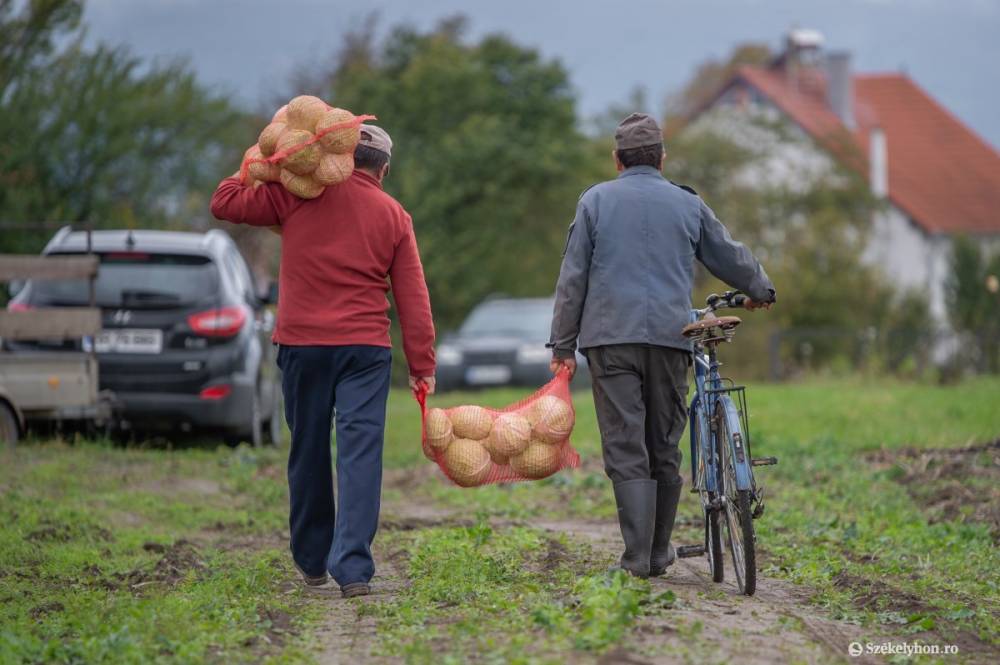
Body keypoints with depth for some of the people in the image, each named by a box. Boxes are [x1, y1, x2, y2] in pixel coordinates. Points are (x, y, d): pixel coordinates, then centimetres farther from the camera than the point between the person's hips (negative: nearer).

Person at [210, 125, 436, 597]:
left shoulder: (299, 194, 0)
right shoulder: (394, 216, 5)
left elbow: (225, 203, 3)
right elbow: (413, 298, 4)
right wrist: (422, 364, 6)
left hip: (302, 345, 1)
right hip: (365, 347, -1)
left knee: (308, 452, 13)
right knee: (360, 452, -5)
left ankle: (312, 562, 25)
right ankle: (353, 568, -16)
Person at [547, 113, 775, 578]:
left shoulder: (597, 200, 5)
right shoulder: (688, 204, 11)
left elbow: (573, 278, 3)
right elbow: (730, 257, 22)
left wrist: (563, 344, 7)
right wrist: (760, 290, 42)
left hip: (611, 338, -2)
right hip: (671, 336, 2)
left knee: (625, 449, -5)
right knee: (664, 448, 11)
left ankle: (638, 557, -14)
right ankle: (659, 552, 18)